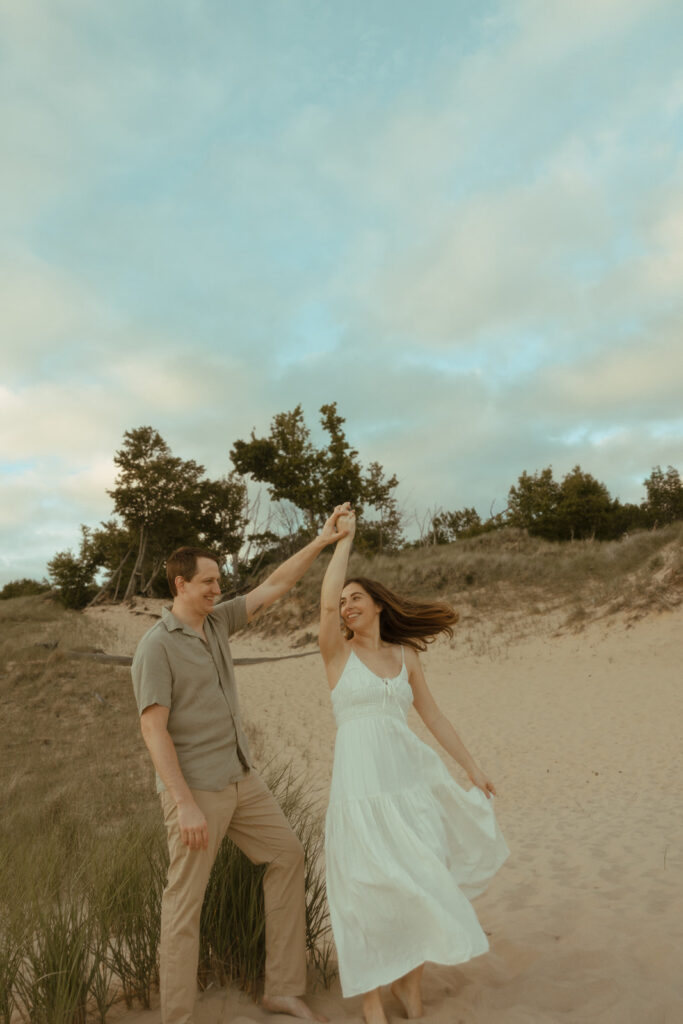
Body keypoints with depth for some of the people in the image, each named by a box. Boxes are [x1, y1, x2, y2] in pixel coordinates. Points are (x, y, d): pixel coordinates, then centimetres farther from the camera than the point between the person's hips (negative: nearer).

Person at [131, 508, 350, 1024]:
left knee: (287, 854, 10)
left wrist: (321, 541, 4)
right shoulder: (156, 647, -15)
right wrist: (185, 805, -22)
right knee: (185, 899, 2)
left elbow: (274, 588, 8)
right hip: (195, 788, -8)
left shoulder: (217, 621, 6)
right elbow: (154, 731, -18)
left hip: (242, 778, 8)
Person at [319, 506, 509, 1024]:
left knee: (425, 881, 8)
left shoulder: (405, 655, 10)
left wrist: (473, 767, 13)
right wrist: (345, 537, -9)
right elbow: (325, 601, -18)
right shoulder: (337, 651, 0)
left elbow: (433, 715, 14)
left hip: (411, 777, 4)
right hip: (361, 781, -3)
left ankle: (411, 980, 33)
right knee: (368, 889, 5)